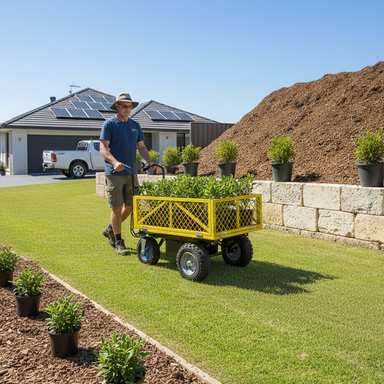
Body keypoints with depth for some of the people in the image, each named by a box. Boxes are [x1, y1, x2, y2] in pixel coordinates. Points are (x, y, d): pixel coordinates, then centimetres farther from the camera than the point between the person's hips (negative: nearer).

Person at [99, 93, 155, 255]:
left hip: (131, 173, 6)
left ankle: (110, 229, 31)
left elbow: (141, 147, 15)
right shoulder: (109, 124, -3)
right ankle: (118, 242, 9)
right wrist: (115, 162, -28)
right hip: (114, 174, -6)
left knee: (130, 206, 9)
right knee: (117, 208, -2)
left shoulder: (135, 125, 14)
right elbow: (103, 148, -11)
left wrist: (150, 162, -2)